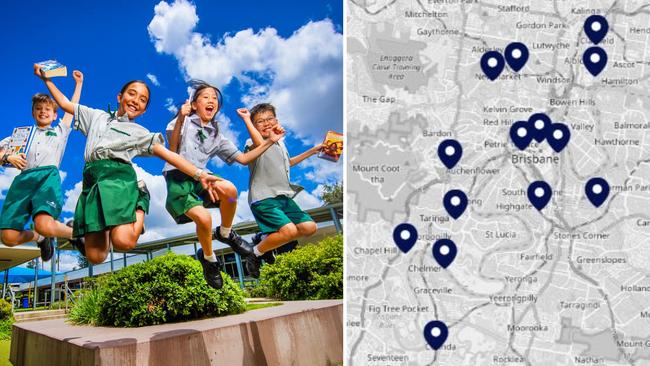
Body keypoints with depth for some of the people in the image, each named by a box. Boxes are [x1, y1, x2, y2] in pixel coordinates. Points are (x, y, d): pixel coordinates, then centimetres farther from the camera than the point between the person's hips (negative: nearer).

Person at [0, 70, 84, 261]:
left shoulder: (59, 131, 32)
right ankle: (40, 238, 17)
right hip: (23, 179, 2)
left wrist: (78, 83, 39)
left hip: (48, 176, -2)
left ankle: (76, 234, -2)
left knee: (45, 225, -33)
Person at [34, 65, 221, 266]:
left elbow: (168, 155, 6)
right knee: (95, 256, -10)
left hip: (119, 177, -2)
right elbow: (65, 104, 34)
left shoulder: (140, 132, 17)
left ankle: (140, 208, 3)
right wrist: (46, 78, 30)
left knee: (123, 241, -29)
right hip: (91, 181, 3)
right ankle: (107, 228, 23)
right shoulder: (97, 116, 27)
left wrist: (199, 174, -5)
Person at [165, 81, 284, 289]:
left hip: (199, 177, 4)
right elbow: (172, 151, -5)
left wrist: (269, 142, 14)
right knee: (203, 218, -30)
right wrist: (180, 120, -19)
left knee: (229, 189, -32)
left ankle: (225, 234, -4)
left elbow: (243, 159, 20)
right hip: (177, 178, -4)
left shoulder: (217, 137, 22)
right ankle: (208, 258, 0)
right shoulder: (185, 122, 8)